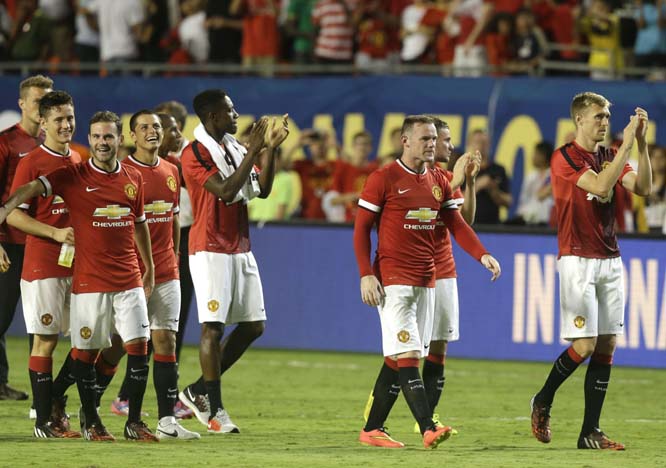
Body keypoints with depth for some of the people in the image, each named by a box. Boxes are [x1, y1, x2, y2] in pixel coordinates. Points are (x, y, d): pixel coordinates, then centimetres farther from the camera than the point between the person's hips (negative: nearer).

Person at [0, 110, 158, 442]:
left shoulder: (133, 179, 8)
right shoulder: (74, 176, -5)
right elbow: (34, 188, -20)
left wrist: (149, 268, 26)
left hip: (128, 280, 3)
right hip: (89, 281, -3)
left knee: (139, 346, -2)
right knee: (86, 351, 1)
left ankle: (134, 422, 7)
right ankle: (90, 420, 15)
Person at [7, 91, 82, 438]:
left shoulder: (78, 161, 13)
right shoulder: (32, 162, -7)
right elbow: (13, 215, -11)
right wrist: (56, 234, -19)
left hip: (79, 265, 6)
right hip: (43, 264, -6)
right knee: (45, 340, -3)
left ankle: (55, 397, 22)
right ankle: (44, 419, 4)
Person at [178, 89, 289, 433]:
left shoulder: (235, 149, 14)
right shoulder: (195, 154, -11)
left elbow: (262, 189, 12)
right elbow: (225, 191, -21)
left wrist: (271, 149, 2)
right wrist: (253, 151, -20)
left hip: (241, 249, 8)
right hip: (211, 250, -8)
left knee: (254, 325, 7)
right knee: (213, 327, -8)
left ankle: (199, 391, 16)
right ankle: (215, 410, -2)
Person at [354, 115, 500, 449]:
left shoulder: (439, 181, 11)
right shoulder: (383, 179, -7)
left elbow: (457, 225, 10)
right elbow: (361, 229, -5)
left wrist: (482, 255, -7)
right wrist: (366, 275, -13)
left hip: (426, 280, 7)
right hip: (393, 280, -7)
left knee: (397, 359, 9)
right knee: (406, 355, -13)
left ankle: (372, 429, 17)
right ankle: (427, 429, -22)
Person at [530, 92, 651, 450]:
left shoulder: (609, 156, 13)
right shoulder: (565, 158, -8)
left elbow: (643, 188, 0)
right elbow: (601, 187, -22)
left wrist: (641, 142, -7)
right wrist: (626, 145, -19)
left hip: (610, 260, 7)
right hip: (578, 260, -7)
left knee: (607, 345, 1)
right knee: (584, 345, -12)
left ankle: (590, 432, 3)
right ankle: (542, 402, 14)